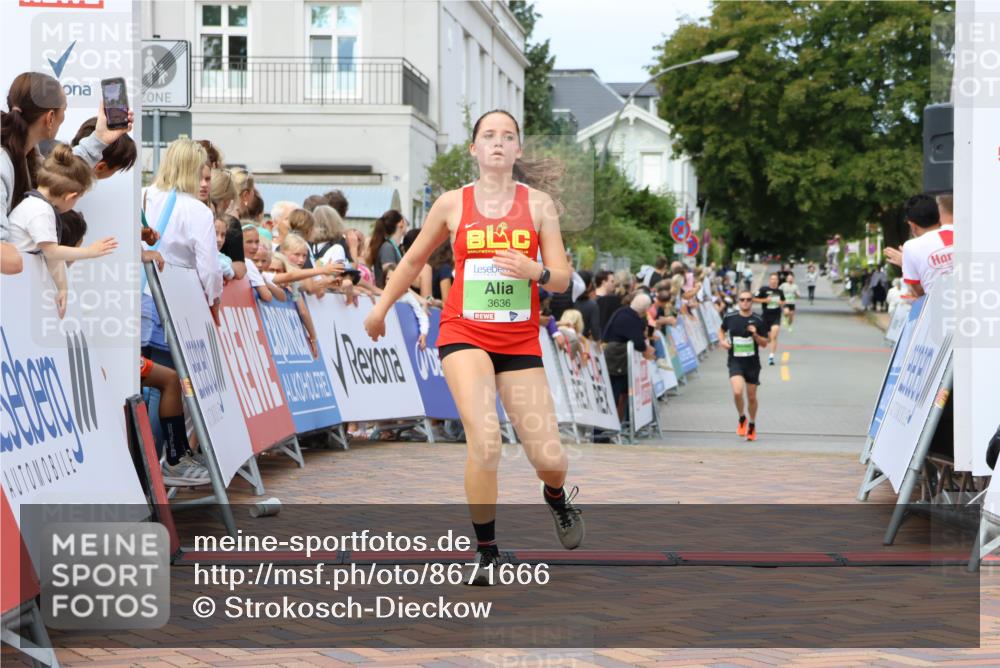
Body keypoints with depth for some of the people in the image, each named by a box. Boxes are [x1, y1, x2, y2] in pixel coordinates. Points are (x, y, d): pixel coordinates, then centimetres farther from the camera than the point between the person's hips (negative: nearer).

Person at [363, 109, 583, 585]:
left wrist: (534, 271, -22)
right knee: (485, 441, -24)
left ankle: (556, 497, 36)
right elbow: (413, 261, 17)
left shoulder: (538, 202, 2)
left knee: (549, 457, -4)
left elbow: (562, 279, -1)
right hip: (464, 333, -1)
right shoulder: (452, 204, 2)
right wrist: (381, 308, 25)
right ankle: (486, 552, -4)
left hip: (520, 340, 1)